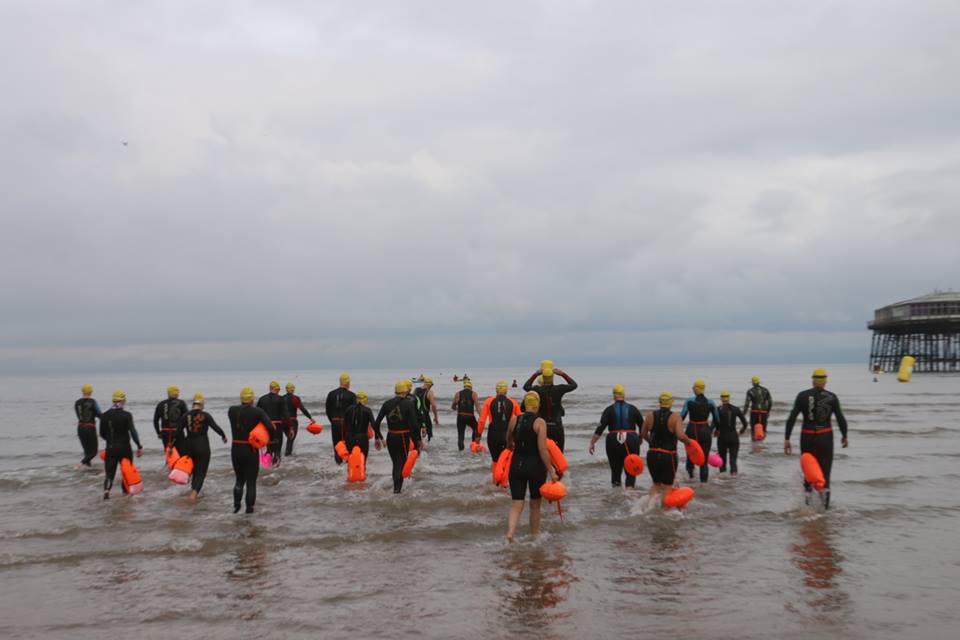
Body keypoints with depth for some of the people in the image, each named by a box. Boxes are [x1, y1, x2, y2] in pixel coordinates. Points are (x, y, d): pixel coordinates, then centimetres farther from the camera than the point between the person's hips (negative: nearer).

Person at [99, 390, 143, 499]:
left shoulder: (104, 416, 0)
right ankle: (126, 489, 22)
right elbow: (133, 432, -17)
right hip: (124, 447, -3)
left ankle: (107, 489, -17)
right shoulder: (127, 415, -12)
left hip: (110, 448, 3)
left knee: (109, 470, 5)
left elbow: (102, 434, 8)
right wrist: (139, 446, -13)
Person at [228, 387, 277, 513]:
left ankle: (236, 505, 14)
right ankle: (249, 508, 9)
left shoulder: (231, 410, -2)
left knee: (239, 479, 21)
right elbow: (271, 427, -18)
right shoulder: (258, 412, -11)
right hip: (251, 450, -3)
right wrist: (272, 439, -1)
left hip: (236, 449, 3)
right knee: (251, 482, 9)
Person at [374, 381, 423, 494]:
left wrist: (378, 437, 12)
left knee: (396, 463, 18)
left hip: (390, 438, 3)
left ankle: (396, 487, 23)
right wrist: (419, 439, -5)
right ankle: (397, 488, -12)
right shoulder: (408, 404, -9)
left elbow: (376, 423, 1)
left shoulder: (387, 404, 1)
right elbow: (414, 424, -14)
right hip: (404, 438, -3)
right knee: (401, 463, 4)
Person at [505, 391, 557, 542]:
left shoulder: (514, 420, 0)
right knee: (535, 504, 16)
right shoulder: (540, 422, -11)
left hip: (516, 465, 2)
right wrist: (551, 472, -11)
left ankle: (509, 533, -20)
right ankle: (534, 535, 28)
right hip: (535, 466, -2)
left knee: (516, 504, 3)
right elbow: (543, 450, -17)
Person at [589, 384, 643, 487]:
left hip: (614, 442, 0)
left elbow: (600, 429, -8)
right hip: (631, 442, 0)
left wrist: (592, 443, -4)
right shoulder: (633, 409, 5)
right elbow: (643, 426, 10)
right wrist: (639, 439, 28)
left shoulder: (609, 410, 0)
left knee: (615, 470, 13)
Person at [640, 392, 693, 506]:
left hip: (652, 455, 4)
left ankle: (652, 498, -7)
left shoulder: (650, 415, 0)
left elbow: (643, 434, 10)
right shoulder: (675, 417, -11)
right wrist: (688, 442, -3)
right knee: (667, 487, 9)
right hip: (668, 456, -4)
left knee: (656, 484, 19)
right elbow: (681, 436, -23)